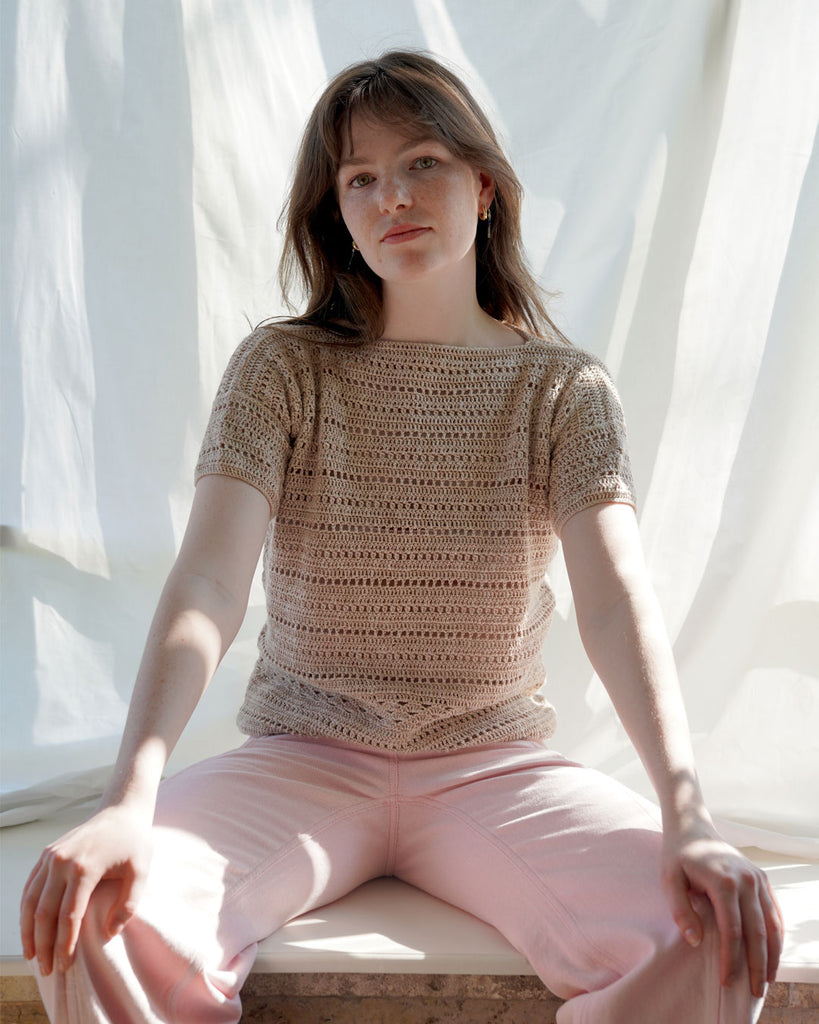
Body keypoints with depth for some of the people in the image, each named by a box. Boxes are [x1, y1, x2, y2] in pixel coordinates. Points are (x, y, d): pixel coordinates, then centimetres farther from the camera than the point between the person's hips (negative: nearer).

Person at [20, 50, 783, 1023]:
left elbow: (617, 601, -13)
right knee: (89, 918, -28)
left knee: (719, 935, -24)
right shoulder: (282, 368, -2)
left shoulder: (563, 388, 0)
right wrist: (129, 798, -30)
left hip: (493, 765, 1)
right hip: (303, 759, 0)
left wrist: (687, 814, -29)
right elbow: (206, 585, -14)